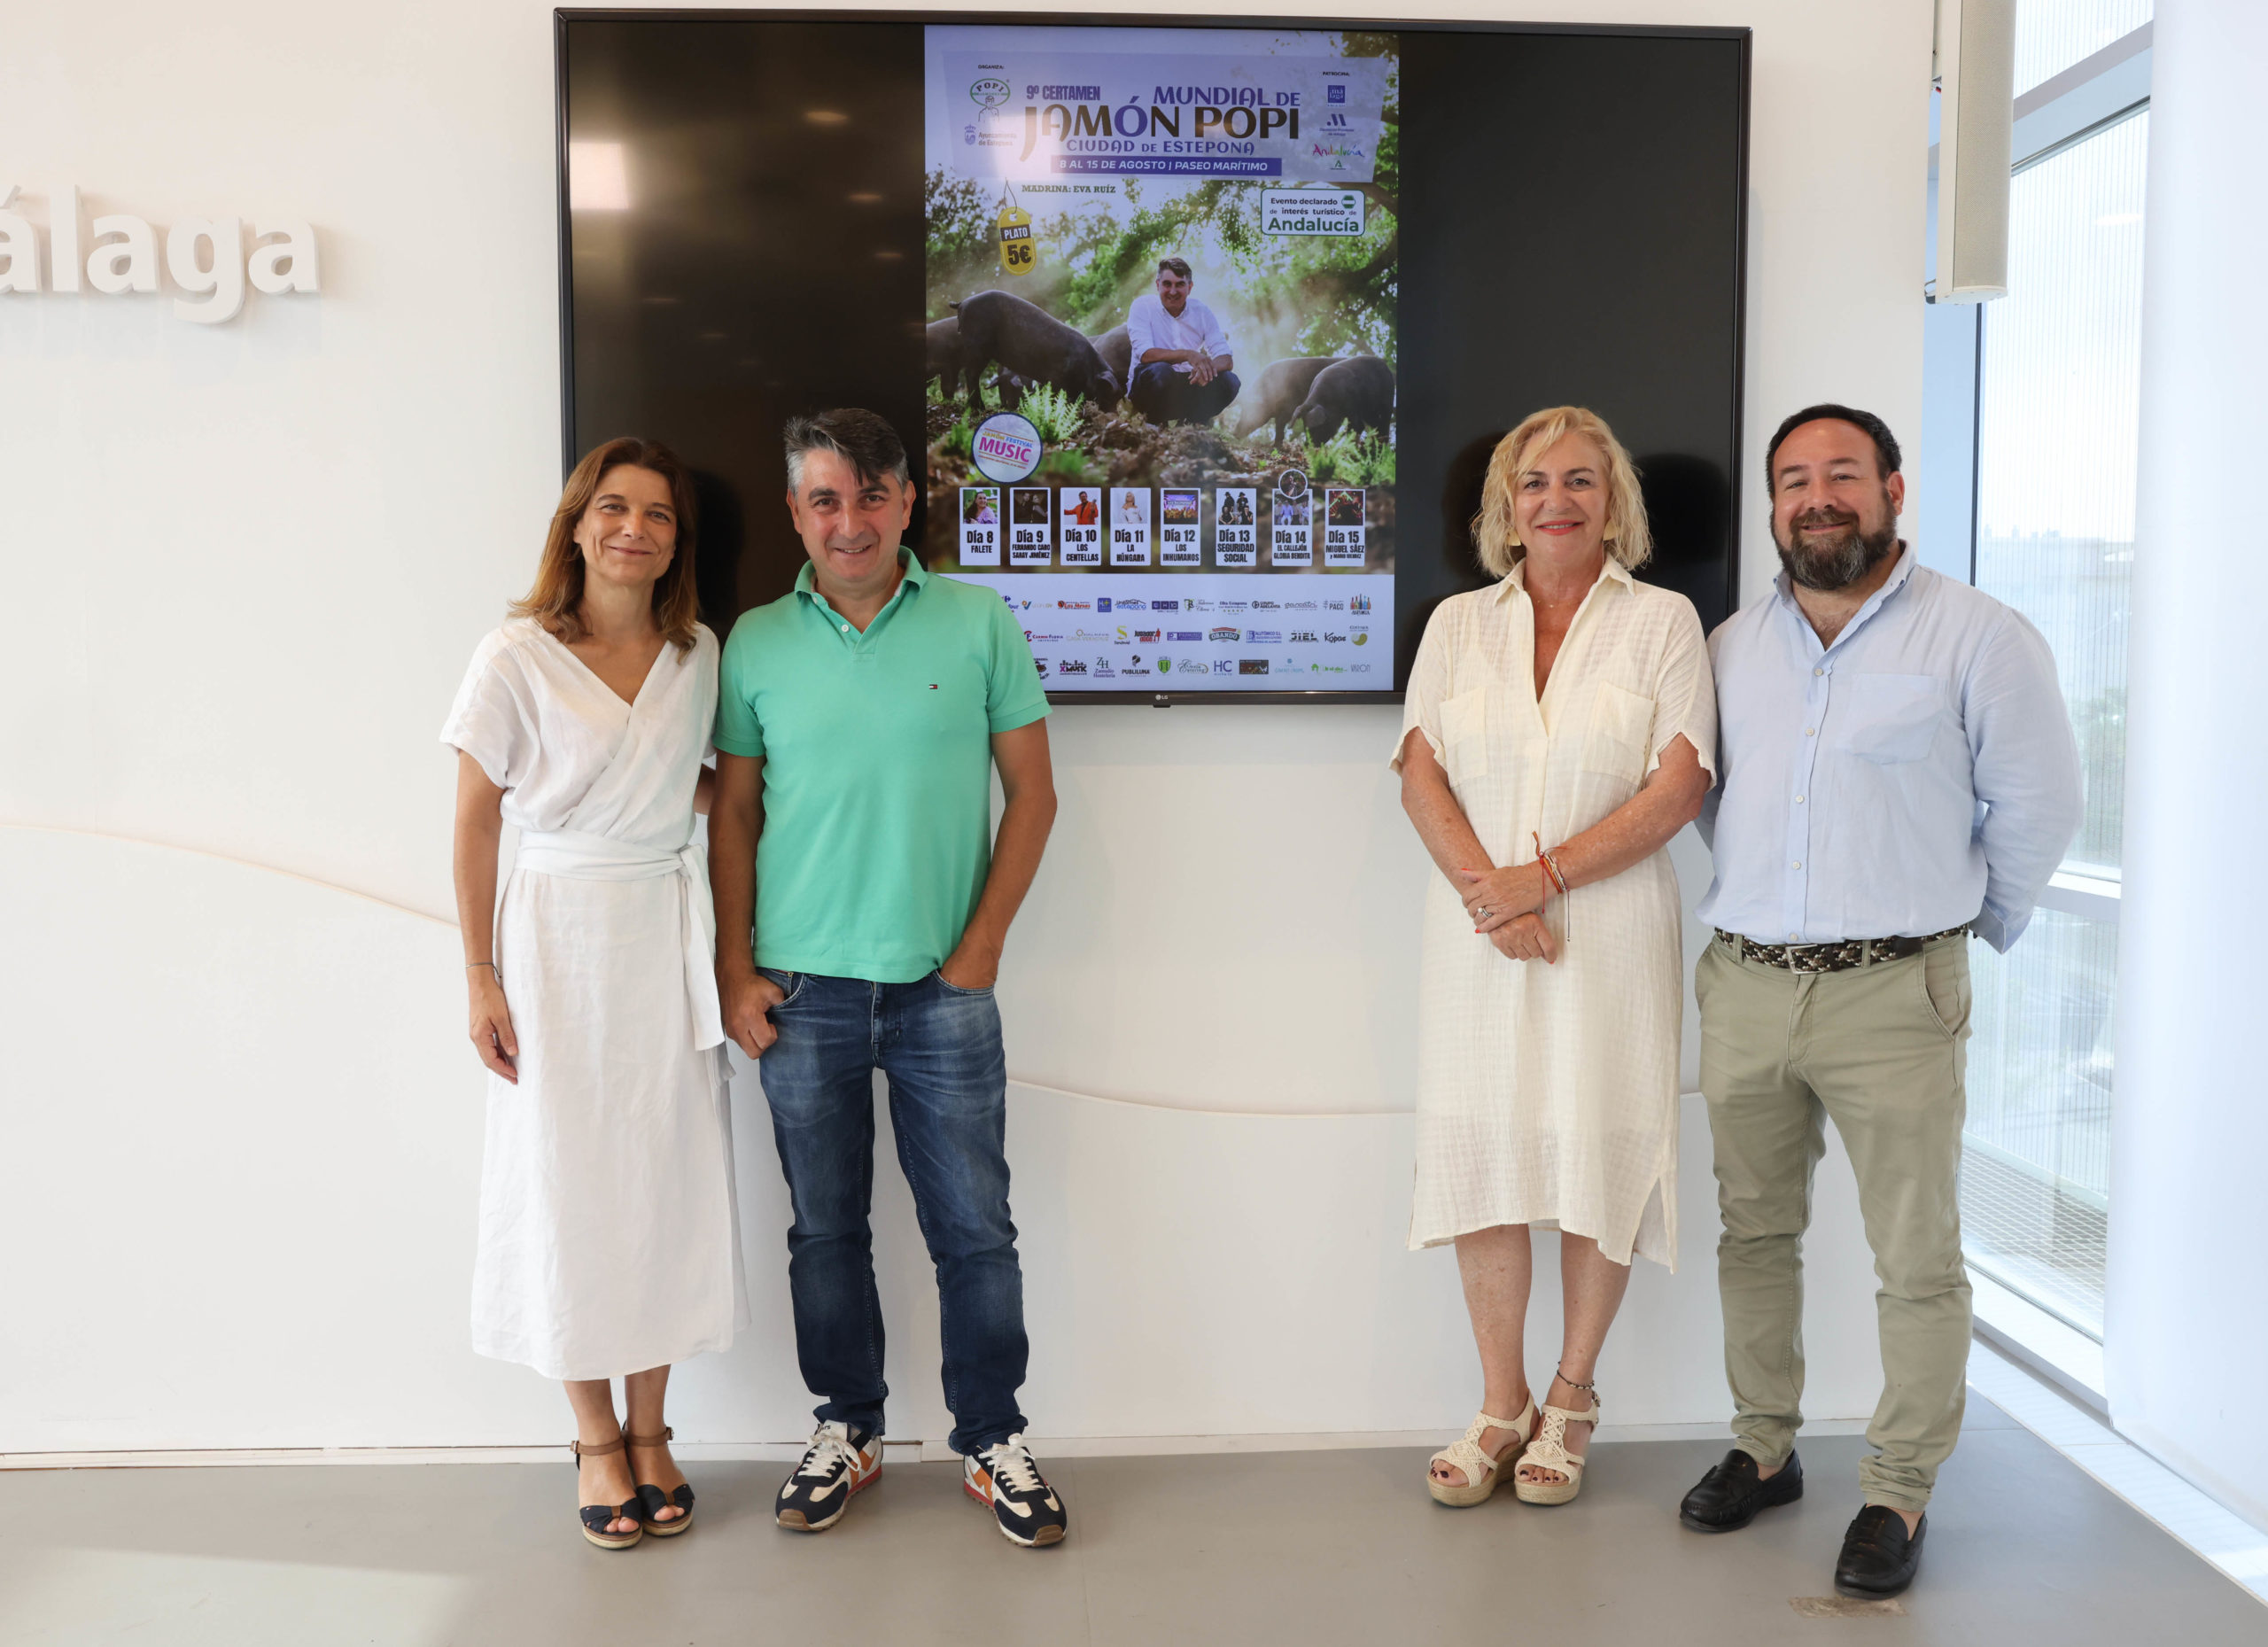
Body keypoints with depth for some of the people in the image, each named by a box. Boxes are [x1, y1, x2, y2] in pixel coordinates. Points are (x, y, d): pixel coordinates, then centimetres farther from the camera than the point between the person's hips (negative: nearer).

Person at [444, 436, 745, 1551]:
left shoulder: (698, 656, 4)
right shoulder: (516, 659, -8)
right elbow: (476, 823, -4)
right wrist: (480, 979, -6)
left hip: (668, 934, 3)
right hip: (557, 933, -3)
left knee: (668, 1177, 7)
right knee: (569, 1179, 4)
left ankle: (650, 1427, 24)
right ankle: (594, 1436, 22)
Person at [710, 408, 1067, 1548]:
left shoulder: (979, 624, 0)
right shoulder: (755, 642, 4)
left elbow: (1031, 793, 2)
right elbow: (733, 815, 7)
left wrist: (982, 944, -4)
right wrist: (735, 971, 1)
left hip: (942, 987, -1)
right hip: (801, 989, 1)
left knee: (975, 1228, 6)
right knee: (826, 1228, 12)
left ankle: (992, 1442, 23)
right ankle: (845, 1430, 30)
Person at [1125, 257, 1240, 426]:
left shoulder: (1202, 312, 2)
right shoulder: (1143, 306, -8)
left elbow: (1227, 360, -6)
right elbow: (1145, 354, -22)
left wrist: (1207, 367, -31)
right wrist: (1187, 355, -35)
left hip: (1186, 386, 4)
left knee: (1229, 382, -19)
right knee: (1161, 371, -36)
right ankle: (1156, 425, -12)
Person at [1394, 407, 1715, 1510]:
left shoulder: (1662, 622, 3)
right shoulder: (1458, 624, 11)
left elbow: (1679, 787, -6)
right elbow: (1420, 775, 3)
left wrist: (1545, 876, -13)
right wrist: (1487, 891, -12)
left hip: (1610, 932, -2)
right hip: (1478, 930, 2)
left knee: (1599, 1159, 2)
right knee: (1483, 1157, 5)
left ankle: (1571, 1399, 22)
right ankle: (1500, 1404, 20)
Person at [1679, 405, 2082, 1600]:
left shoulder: (1978, 636, -4)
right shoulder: (1731, 645, 10)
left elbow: (2036, 805, 3)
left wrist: (1980, 922, 11)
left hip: (1893, 994, -4)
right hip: (1742, 984, 5)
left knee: (1917, 1258, 2)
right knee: (1754, 1233, 13)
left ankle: (1899, 1494, 17)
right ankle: (1764, 1450, 29)